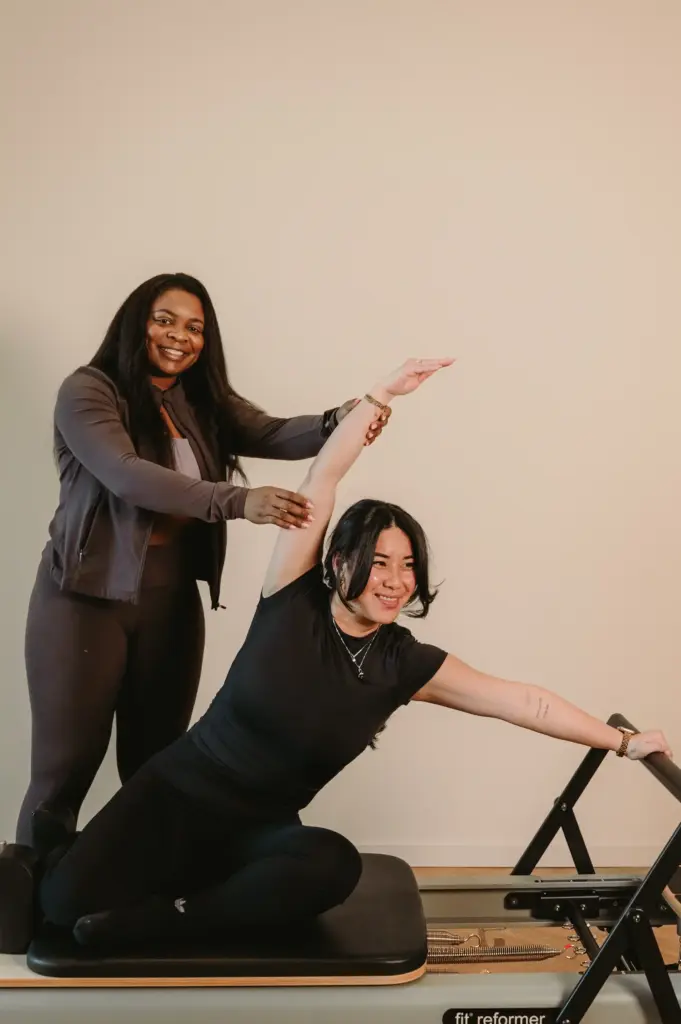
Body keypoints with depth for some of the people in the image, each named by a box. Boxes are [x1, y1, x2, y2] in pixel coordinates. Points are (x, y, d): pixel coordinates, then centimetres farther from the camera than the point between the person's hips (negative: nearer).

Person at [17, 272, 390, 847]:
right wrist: (237, 502, -36)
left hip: (172, 600, 5)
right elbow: (127, 474, -25)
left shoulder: (205, 403, 8)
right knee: (66, 767, 2)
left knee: (156, 766, 13)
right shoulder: (88, 391, -9)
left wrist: (342, 422, -29)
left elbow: (275, 434, -7)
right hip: (89, 597, -5)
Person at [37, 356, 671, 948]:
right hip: (178, 792, -2)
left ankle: (157, 920, -17)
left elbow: (523, 702, -2)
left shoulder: (404, 664, -5)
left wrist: (623, 742, -1)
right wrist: (380, 397, -22)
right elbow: (321, 481, -18)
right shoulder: (293, 602, -11)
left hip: (259, 831, 2)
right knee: (66, 900, -23)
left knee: (335, 864, -33)